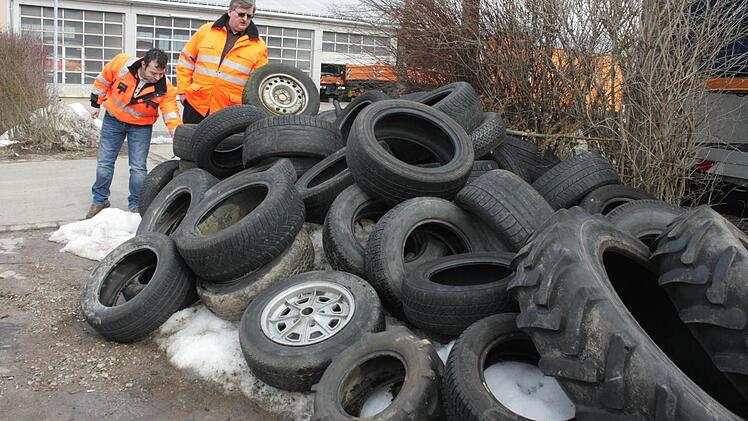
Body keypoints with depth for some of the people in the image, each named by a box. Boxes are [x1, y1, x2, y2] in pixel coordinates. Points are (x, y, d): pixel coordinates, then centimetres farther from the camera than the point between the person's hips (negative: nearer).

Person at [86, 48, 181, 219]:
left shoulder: (164, 88, -25)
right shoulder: (121, 64, -24)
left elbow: (172, 116, -25)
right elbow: (103, 80, -5)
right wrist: (96, 103, 3)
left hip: (141, 127, -1)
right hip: (113, 119, 1)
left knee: (138, 168, -3)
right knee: (104, 162, 7)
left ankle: (136, 206, 15)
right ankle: (100, 200, 26)